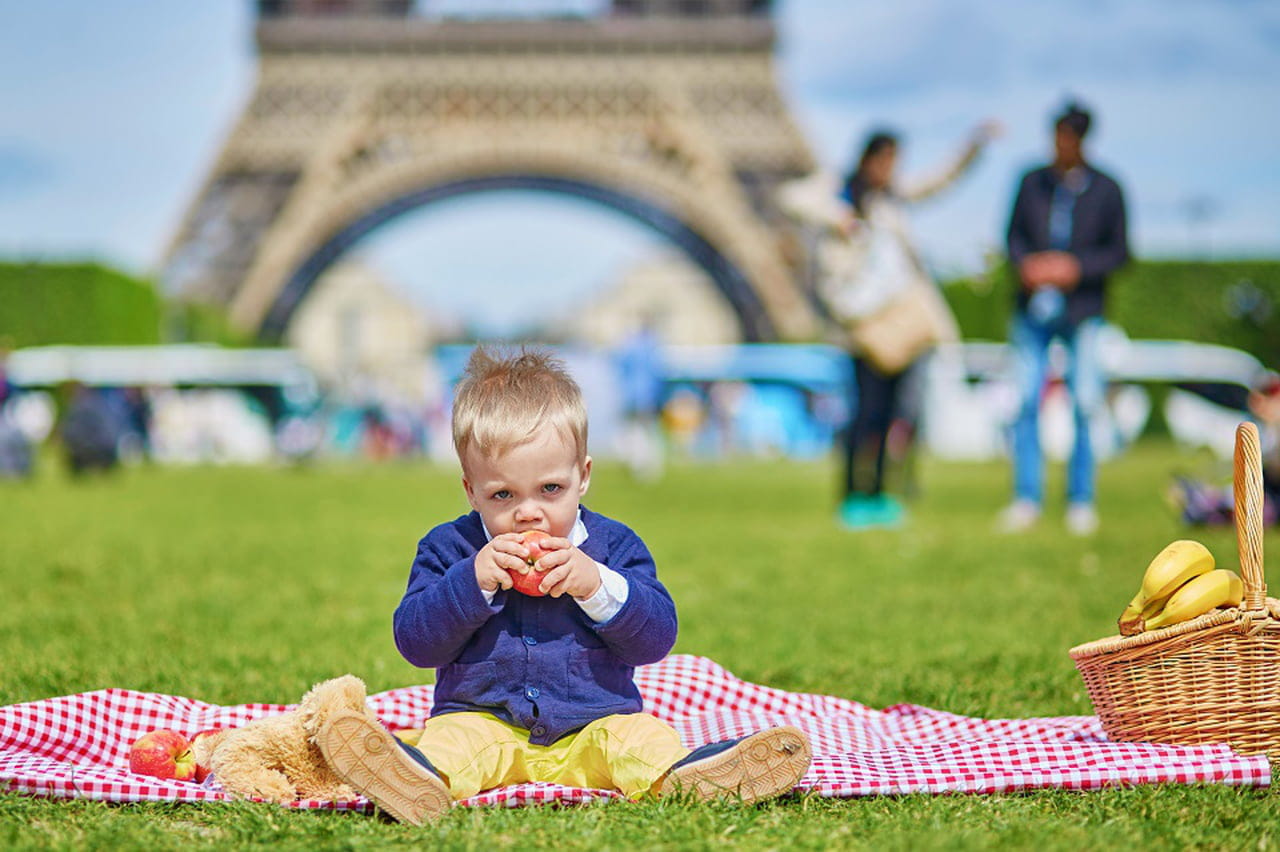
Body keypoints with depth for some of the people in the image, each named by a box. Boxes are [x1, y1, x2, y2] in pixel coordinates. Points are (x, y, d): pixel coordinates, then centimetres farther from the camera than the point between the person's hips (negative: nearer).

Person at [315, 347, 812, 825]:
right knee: (451, 738, -31)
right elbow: (414, 641, -4)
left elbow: (656, 637, -2)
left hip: (594, 724, 2)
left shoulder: (613, 546, 6)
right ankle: (425, 778, -61)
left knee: (645, 737, -25)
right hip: (483, 718, -2)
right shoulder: (451, 550, 5)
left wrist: (597, 585, -19)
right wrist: (473, 581, -18)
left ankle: (681, 777, -53)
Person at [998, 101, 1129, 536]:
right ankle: (1026, 499, 5)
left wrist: (1077, 267, -15)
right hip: (1034, 308, 2)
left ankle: (1081, 501, 6)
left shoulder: (1106, 190, 0)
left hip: (1082, 309, -2)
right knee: (1025, 402, -3)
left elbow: (1119, 250, 1)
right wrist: (1024, 264, -9)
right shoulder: (1032, 182, 7)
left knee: (1085, 408, -4)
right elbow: (1014, 234, 12)